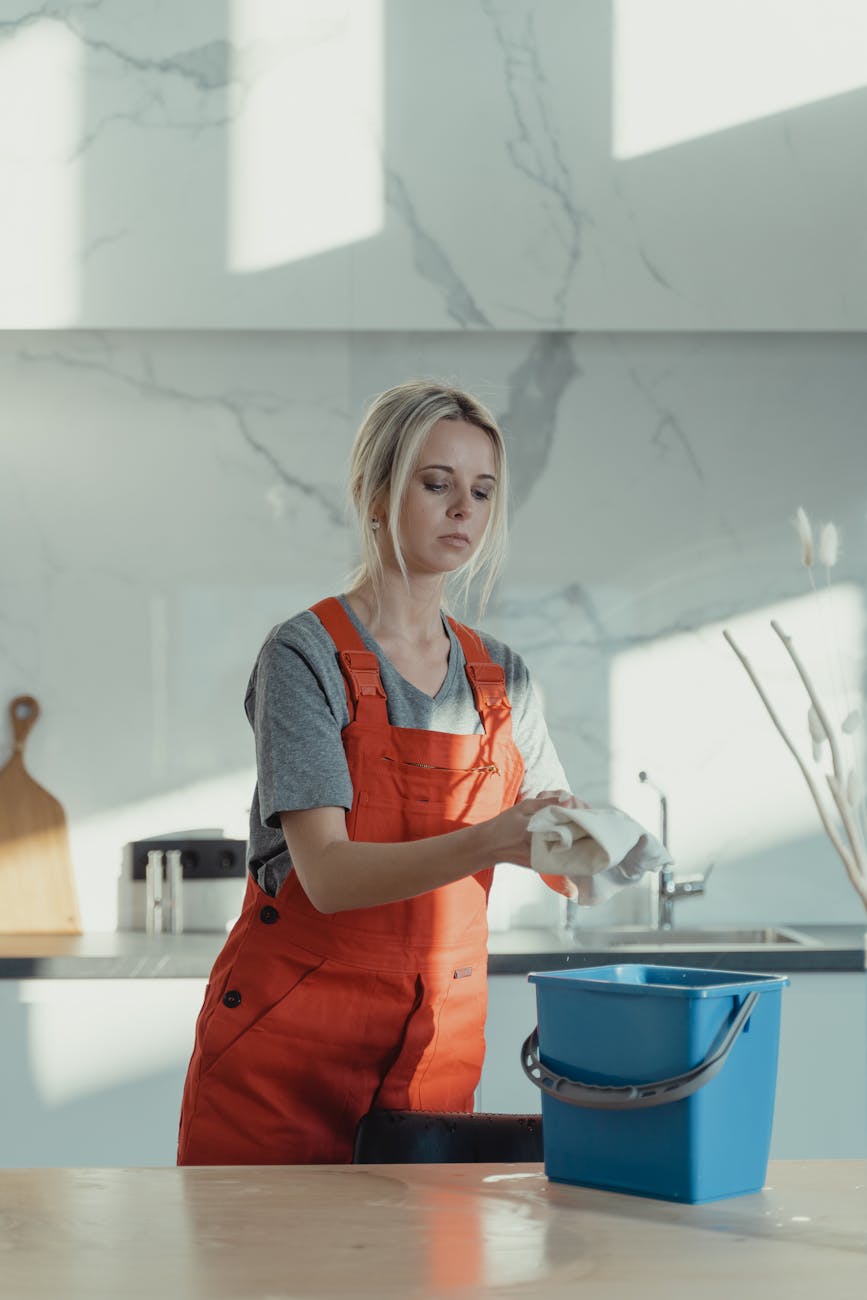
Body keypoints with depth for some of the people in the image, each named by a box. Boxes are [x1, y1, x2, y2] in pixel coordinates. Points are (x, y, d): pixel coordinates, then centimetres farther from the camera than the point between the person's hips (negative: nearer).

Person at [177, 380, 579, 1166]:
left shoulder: (501, 678, 8)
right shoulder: (307, 655, -8)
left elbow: (568, 871, 5)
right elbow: (328, 874, -19)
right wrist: (489, 841, -32)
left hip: (438, 1050, 5)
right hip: (286, 1043, -4)